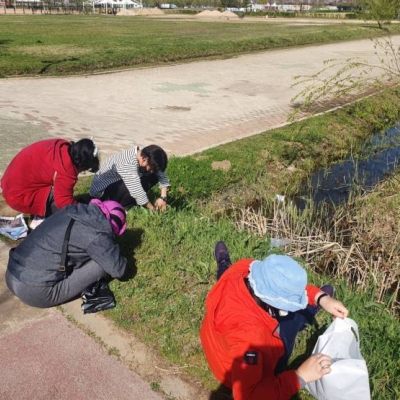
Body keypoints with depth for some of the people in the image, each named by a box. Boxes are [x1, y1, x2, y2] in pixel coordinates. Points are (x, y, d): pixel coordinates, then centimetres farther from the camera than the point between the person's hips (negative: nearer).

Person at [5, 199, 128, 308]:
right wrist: (120, 259, 16)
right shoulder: (96, 236, -14)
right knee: (102, 264, -6)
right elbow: (118, 270, -6)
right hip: (35, 292, -8)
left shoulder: (74, 211, 9)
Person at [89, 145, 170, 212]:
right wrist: (152, 209, -24)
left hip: (120, 184, 8)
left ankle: (129, 202, -2)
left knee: (153, 177, -6)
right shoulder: (127, 163, -36)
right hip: (102, 191, -8)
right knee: (134, 185, -34)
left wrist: (163, 197, -13)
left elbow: (162, 175, -2)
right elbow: (136, 190, -36)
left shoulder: (144, 155, -12)